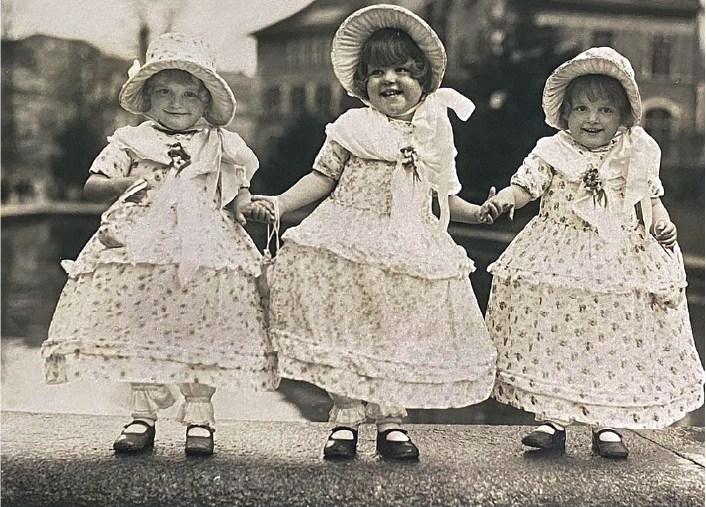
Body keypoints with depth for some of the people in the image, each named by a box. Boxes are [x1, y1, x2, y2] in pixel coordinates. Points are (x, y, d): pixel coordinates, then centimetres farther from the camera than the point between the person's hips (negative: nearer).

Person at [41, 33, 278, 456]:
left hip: (204, 250, 0)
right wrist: (123, 184, -10)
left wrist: (243, 203, -3)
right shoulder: (131, 142, 9)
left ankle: (199, 416, 11)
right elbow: (92, 185, 7)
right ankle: (144, 415, 16)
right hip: (141, 247, 1)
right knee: (140, 331, 3)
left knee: (200, 332, -2)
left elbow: (240, 189, 18)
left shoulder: (221, 144, 10)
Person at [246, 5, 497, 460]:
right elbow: (322, 177, 2)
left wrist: (480, 213, 5)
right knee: (345, 333, -1)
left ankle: (391, 422, 17)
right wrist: (278, 204, -9)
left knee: (400, 335, 5)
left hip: (409, 249, 2)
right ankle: (346, 418, 10)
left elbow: (442, 194, 16)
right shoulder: (352, 127, 1)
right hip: (349, 243, -2)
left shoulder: (433, 133, 8)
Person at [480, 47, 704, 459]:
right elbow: (526, 185, -4)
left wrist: (662, 224, -5)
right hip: (559, 262, -1)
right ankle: (553, 420, 13)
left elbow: (650, 197, 13)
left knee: (614, 344, 4)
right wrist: (503, 201, -24)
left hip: (621, 263, 1)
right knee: (552, 339, 1)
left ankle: (607, 424, 15)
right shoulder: (552, 153, 2)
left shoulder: (637, 155, 6)